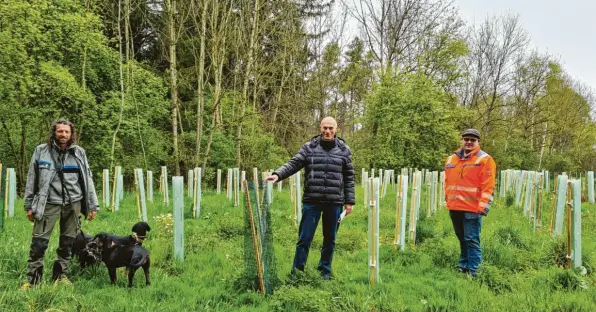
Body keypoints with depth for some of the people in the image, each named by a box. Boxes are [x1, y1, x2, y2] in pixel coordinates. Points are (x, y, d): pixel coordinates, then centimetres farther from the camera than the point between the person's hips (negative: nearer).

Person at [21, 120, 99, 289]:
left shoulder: (79, 152, 5)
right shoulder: (41, 151, 1)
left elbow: (87, 179, 7)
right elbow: (32, 179, 6)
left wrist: (93, 205, 5)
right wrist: (29, 205, 4)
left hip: (72, 203, 2)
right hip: (48, 203, -2)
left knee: (67, 242, 10)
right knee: (39, 242, -5)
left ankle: (61, 275, 24)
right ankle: (32, 279, 6)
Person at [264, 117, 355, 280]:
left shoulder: (344, 150, 7)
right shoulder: (309, 147, 3)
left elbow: (349, 178, 9)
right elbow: (293, 164, -4)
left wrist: (349, 201, 5)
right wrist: (278, 174, -22)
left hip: (334, 203, 1)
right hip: (311, 201, -1)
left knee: (329, 239, 12)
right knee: (304, 238, 1)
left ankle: (325, 270, 28)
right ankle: (297, 271, 13)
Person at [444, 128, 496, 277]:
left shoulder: (485, 159, -3)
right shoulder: (451, 159, 14)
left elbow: (488, 186, -10)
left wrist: (483, 206, -17)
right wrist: (448, 199, 17)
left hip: (472, 209, -6)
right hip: (454, 208, 6)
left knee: (472, 240, -6)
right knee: (462, 239, 17)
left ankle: (472, 271, -1)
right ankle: (463, 265, 28)